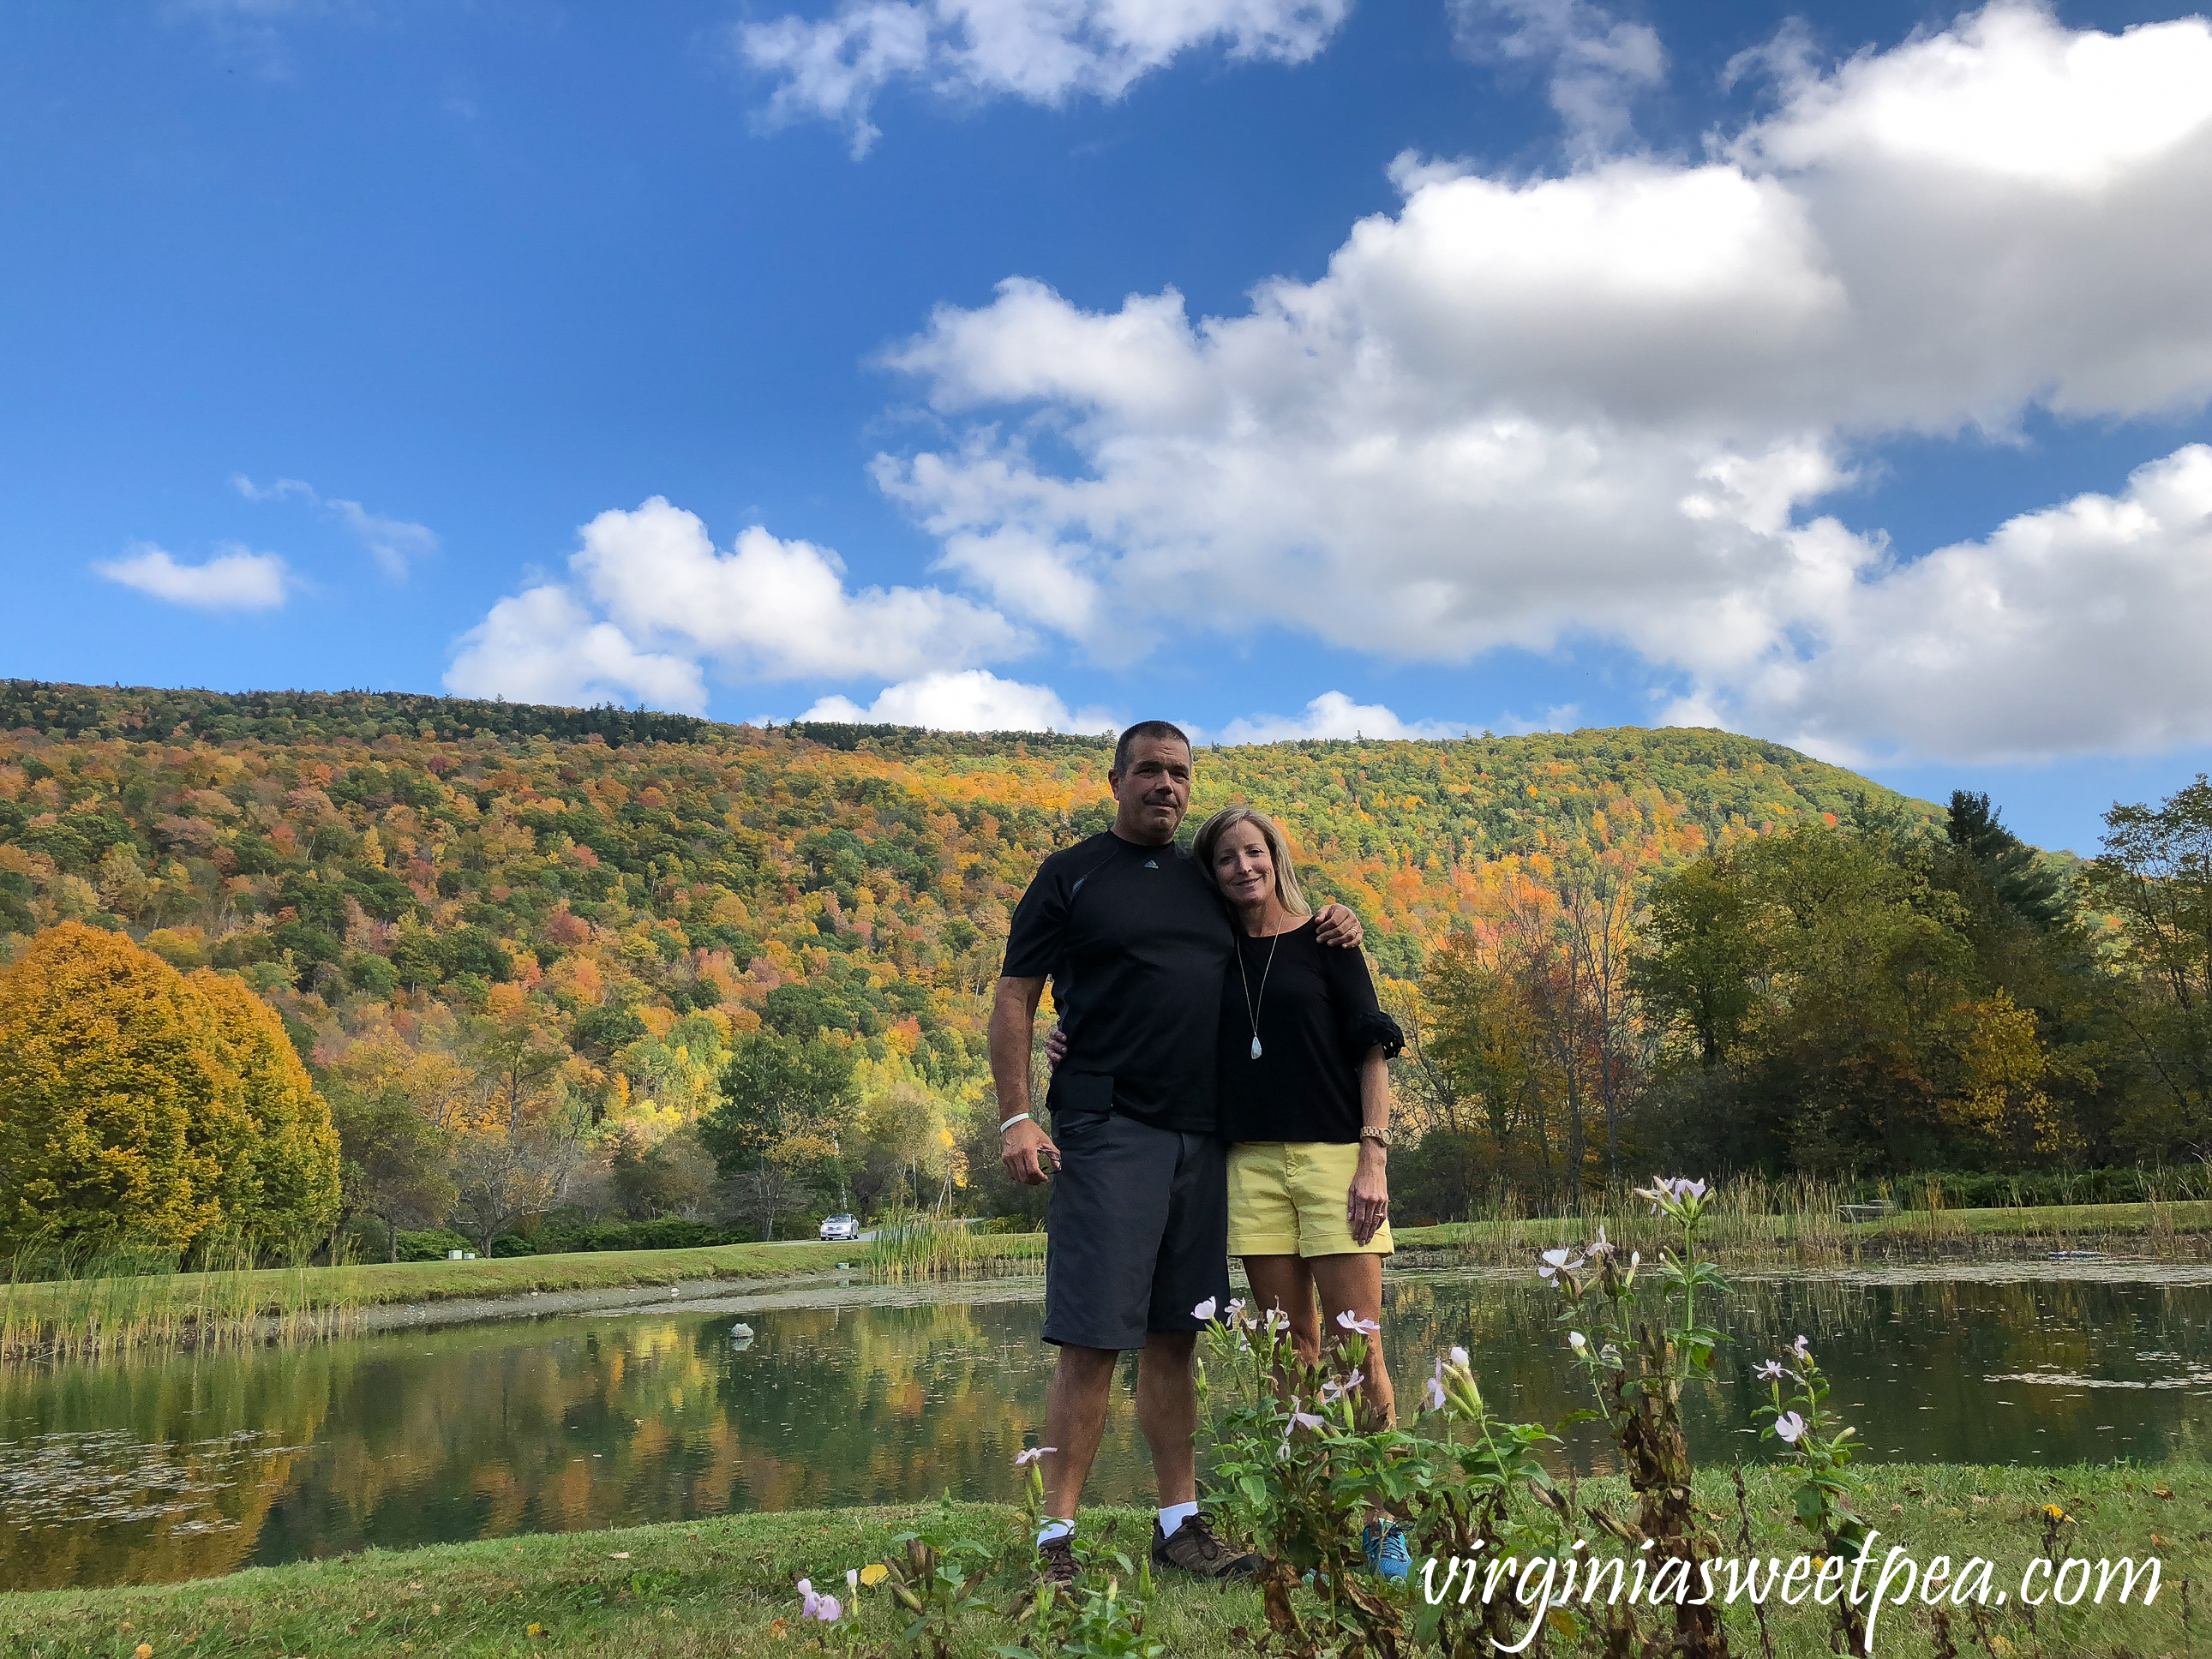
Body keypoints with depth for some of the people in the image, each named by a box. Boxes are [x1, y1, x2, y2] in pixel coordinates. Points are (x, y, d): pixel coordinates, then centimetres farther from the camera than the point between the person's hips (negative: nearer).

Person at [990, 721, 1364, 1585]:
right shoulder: (1070, 875, 4)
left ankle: (1180, 1522, 18)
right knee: (1091, 1341, -8)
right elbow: (1014, 1000, 0)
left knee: (1172, 1338, 10)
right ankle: (1056, 1538, -2)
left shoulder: (1210, 880, 18)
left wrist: (1334, 927, 9)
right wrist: (1016, 1117, -10)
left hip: (1202, 1138, 5)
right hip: (1106, 1131, -5)